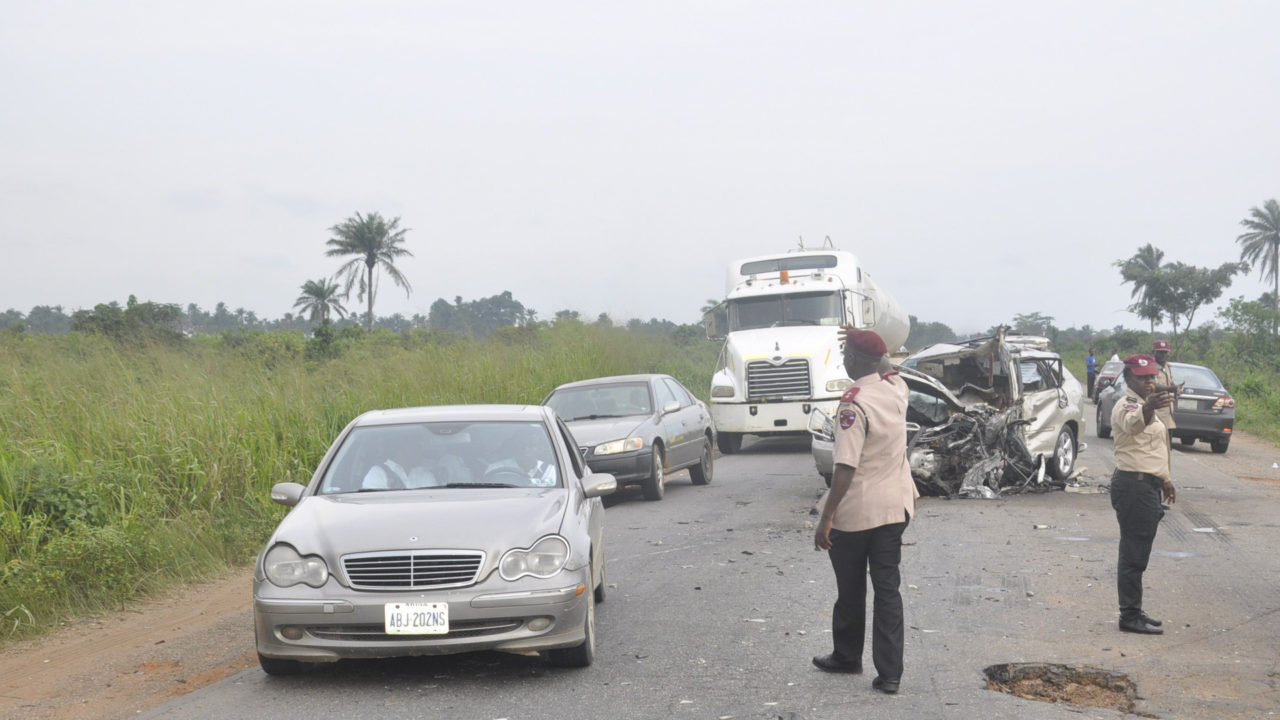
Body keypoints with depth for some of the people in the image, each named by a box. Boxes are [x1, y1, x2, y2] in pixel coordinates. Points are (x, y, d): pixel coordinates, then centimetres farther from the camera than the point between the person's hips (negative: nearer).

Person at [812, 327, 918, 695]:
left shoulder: (853, 405, -21)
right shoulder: (897, 388, -1)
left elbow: (846, 469, -26)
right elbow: (885, 367, 28)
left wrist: (826, 519, -23)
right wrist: (868, 344, 30)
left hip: (855, 512, -6)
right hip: (895, 507, 6)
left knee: (850, 590, 14)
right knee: (887, 589, 7)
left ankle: (847, 657, 32)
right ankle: (889, 672, 3)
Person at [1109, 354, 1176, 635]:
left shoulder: (1145, 406, 18)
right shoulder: (1127, 406, -14)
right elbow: (1133, 423, -40)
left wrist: (1164, 480, 29)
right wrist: (1149, 408, -61)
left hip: (1147, 485, 10)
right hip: (1133, 486, -10)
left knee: (1137, 553, 15)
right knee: (1134, 554, -8)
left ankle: (1133, 611, 23)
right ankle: (1130, 615, -5)